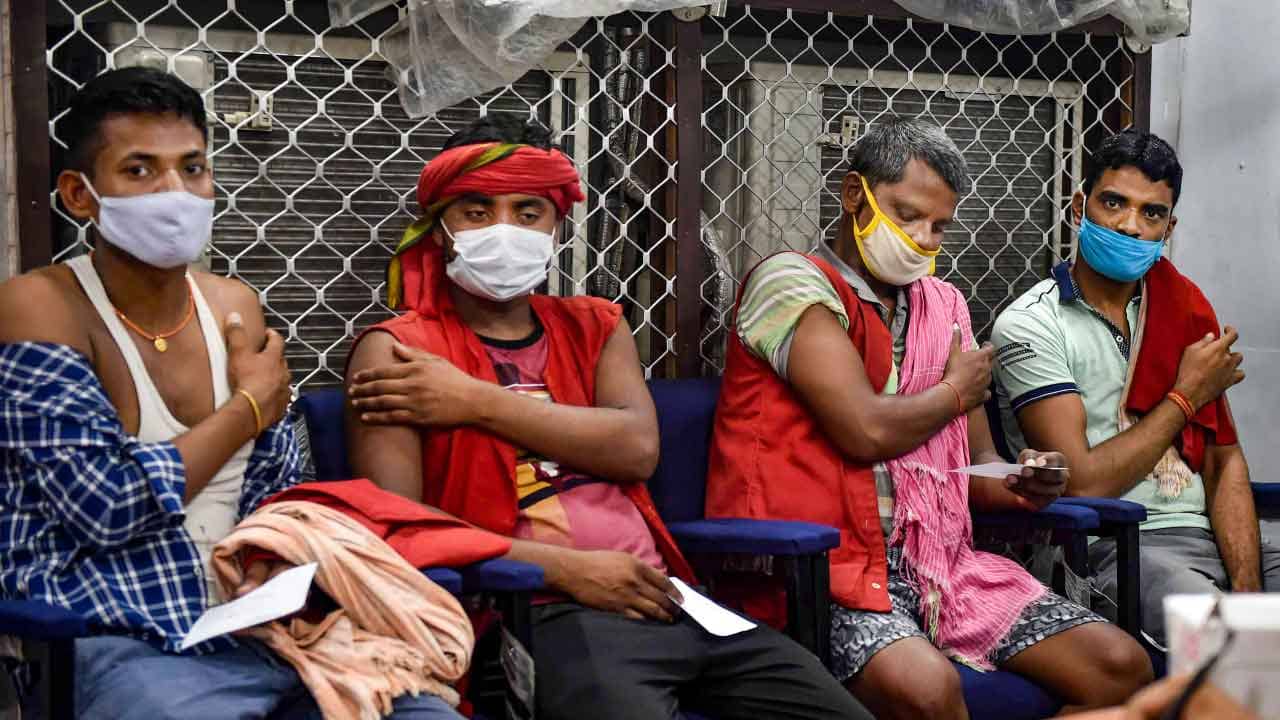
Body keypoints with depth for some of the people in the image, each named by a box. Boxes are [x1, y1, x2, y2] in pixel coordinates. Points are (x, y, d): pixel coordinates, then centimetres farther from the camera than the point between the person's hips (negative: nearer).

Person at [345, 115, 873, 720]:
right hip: (540, 614, -5)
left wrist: (476, 403, -6)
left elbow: (638, 448, -1)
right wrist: (568, 569, -12)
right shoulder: (397, 351, 3)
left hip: (660, 595, 5)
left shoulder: (594, 326, 18)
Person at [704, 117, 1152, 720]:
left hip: (939, 558, 7)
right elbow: (866, 431, -17)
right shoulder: (792, 281, -4)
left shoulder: (942, 305, 19)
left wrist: (1020, 485, -2)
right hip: (825, 563, -7)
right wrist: (957, 391, 4)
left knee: (1121, 666, -9)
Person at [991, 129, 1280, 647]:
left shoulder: (1184, 311, 16)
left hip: (1206, 533, 5)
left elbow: (1224, 460, 10)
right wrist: (1187, 396, -1)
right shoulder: (1030, 325, -3)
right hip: (1110, 549, -5)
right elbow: (1083, 483, -11)